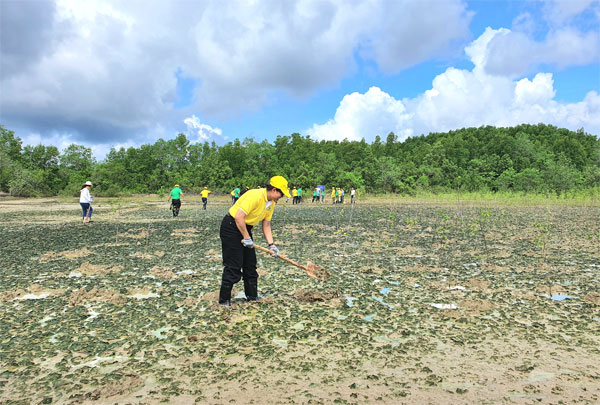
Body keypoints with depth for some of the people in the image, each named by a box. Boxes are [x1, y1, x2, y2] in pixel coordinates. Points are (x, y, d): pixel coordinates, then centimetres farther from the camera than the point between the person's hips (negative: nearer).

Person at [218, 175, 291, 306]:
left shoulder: (271, 203, 3)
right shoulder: (255, 196, -26)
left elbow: (266, 225, 8)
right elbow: (238, 217, -30)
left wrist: (271, 245, -1)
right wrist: (246, 238, -22)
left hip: (245, 227, 9)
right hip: (231, 226, -9)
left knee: (250, 263, 12)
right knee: (233, 266, -8)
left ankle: (252, 296, 24)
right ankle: (224, 300, 3)